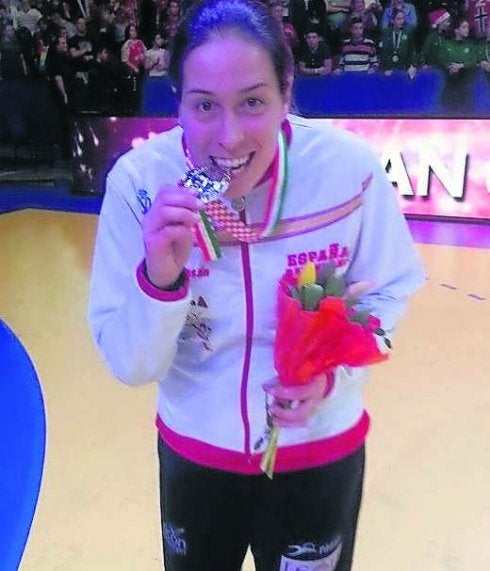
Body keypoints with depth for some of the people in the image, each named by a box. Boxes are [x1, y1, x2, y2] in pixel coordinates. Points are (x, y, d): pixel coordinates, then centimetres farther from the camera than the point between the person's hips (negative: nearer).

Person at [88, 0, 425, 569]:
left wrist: (335, 373, -23)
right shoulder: (138, 180, -21)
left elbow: (390, 291, -5)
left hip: (319, 452, 0)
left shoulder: (349, 167, -22)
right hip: (195, 453, 1)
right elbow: (130, 367, -17)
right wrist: (159, 278, -37)